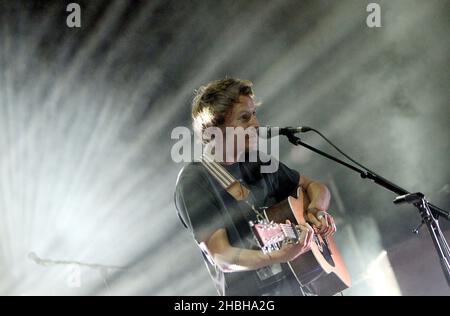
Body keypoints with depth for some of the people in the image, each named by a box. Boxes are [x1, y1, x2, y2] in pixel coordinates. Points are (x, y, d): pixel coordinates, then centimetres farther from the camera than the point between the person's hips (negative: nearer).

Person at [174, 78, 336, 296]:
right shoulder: (193, 181, -10)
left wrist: (316, 210, -5)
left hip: (301, 283, 6)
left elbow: (314, 187, 20)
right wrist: (279, 256, -31)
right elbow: (221, 257, -15)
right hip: (252, 290, -6)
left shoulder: (258, 162, 8)